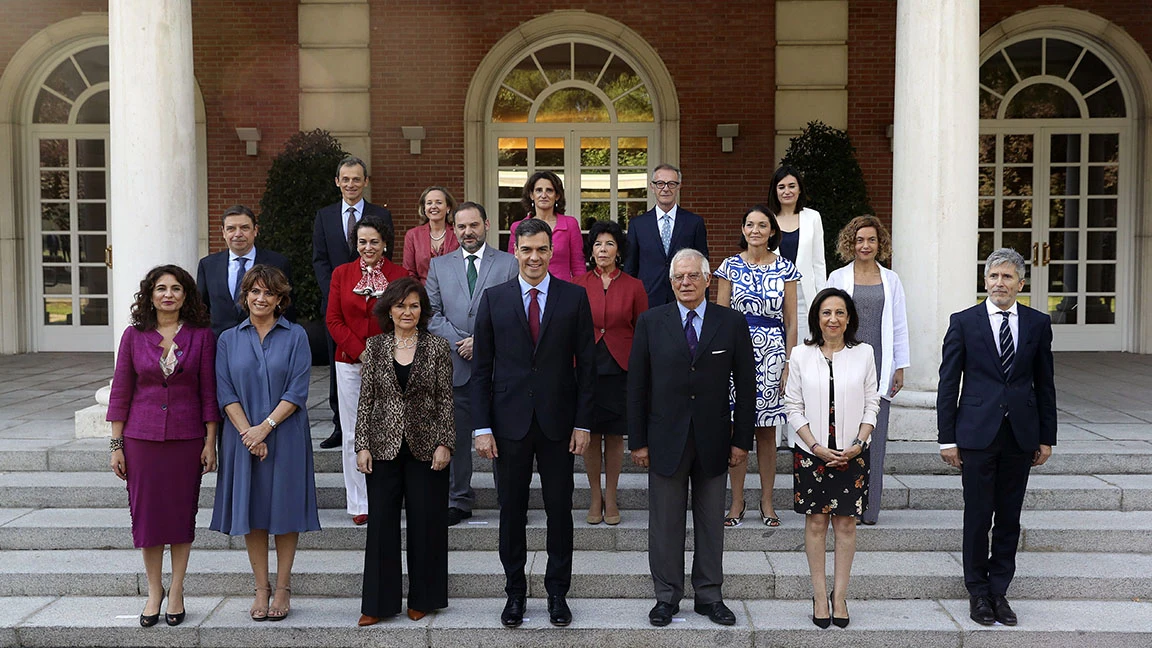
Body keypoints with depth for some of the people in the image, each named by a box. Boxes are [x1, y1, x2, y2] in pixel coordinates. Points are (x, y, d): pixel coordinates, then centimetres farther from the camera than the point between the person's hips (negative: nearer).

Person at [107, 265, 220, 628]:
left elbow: (209, 392, 0)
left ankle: (176, 591, 21)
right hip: (141, 437, 1)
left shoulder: (201, 336, -1)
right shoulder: (134, 336, 1)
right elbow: (120, 392, 3)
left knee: (182, 513, 7)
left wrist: (210, 442, -3)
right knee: (146, 513, 6)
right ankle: (154, 590, 23)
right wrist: (116, 445, 1)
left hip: (187, 437, -1)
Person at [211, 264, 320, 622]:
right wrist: (248, 433, -12)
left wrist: (266, 426, -16)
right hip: (243, 438, 2)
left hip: (285, 437, -2)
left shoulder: (295, 336, 1)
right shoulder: (228, 340, 7)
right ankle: (261, 589, 17)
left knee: (284, 510, 4)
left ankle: (283, 588, 15)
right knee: (251, 512, 6)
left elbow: (297, 391, -7)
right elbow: (225, 392, 0)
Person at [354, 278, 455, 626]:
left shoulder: (438, 347, -1)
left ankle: (422, 598, 22)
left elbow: (446, 399, -1)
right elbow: (366, 398, 4)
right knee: (381, 522, 5)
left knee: (425, 522, 6)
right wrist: (362, 445, -2)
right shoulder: (375, 346, 4)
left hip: (425, 448, -1)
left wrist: (445, 444, -7)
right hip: (384, 446, 1)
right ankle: (379, 602, 17)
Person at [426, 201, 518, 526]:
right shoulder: (439, 265, 11)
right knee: (457, 437, 8)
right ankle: (459, 500, 20)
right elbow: (432, 313, 6)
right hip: (455, 366, 2)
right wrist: (460, 343, -8)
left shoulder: (509, 264, 4)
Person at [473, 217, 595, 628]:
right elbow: (481, 368, 2)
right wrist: (482, 427, -4)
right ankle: (515, 591, 24)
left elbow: (586, 364, 2)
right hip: (509, 422, 1)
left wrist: (583, 423, -4)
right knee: (512, 512, 9)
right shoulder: (494, 298, 2)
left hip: (558, 422, 0)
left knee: (560, 510, 8)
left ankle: (557, 592, 23)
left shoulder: (575, 297, 1)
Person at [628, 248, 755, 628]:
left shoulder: (732, 323, 1)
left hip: (713, 441, 1)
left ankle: (709, 596, 25)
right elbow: (637, 385, 1)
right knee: (665, 523, 7)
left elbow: (746, 386, 3)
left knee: (711, 523, 11)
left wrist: (742, 440, -1)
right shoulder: (651, 322, 0)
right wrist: (638, 441, -3)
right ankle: (666, 597, 21)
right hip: (666, 440, 0)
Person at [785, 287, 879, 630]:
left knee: (846, 524, 5)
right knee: (815, 522, 5)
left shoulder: (863, 354, 1)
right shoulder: (801, 355, -1)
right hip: (811, 453, 0)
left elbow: (871, 405, 3)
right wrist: (817, 447, -10)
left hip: (851, 454, 1)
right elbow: (793, 407, -1)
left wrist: (858, 444, -9)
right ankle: (819, 594, 14)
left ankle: (839, 595, 15)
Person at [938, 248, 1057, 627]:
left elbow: (1044, 383, 10)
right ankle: (978, 592, 16)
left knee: (1009, 518, 9)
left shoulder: (1038, 323, 7)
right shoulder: (963, 322, 0)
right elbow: (948, 383, -1)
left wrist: (1046, 437, 7)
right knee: (978, 517, 3)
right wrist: (947, 438, -4)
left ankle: (999, 591, 20)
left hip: (1021, 436, 2)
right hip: (977, 435, -2)